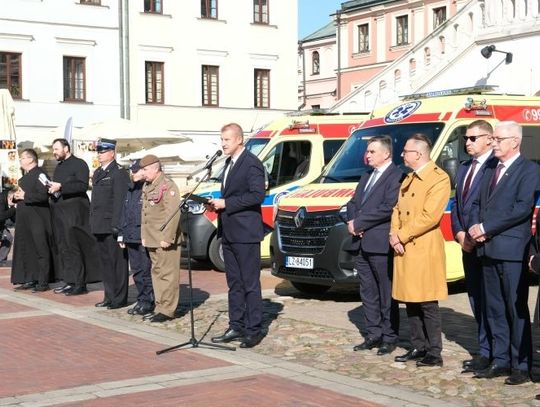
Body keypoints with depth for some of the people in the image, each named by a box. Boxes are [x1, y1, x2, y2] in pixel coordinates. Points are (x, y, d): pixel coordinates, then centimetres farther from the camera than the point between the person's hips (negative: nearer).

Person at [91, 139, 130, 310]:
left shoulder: (119, 173, -9)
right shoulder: (98, 173, 18)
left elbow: (120, 201, -15)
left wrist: (116, 225, -20)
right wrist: (93, 222, 15)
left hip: (112, 226, -9)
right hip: (100, 226, 9)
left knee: (117, 262, -2)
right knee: (106, 262, 13)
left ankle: (119, 298, 3)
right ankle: (109, 296, 20)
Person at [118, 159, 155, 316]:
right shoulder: (131, 190, 17)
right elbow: (124, 212, 21)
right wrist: (121, 233, 17)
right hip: (131, 237, 8)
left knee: (146, 271, -3)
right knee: (136, 271, 12)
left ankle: (148, 302, 4)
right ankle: (141, 300, 20)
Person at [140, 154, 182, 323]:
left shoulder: (168, 186, -13)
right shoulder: (147, 187, 16)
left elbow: (173, 213, -19)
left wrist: (167, 238, -21)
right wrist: (144, 236, 16)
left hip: (165, 241, -9)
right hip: (152, 240, 9)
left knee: (167, 274, -4)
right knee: (156, 273, 14)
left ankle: (167, 310, 0)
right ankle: (159, 307, 23)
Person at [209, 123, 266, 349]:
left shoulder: (251, 163, -11)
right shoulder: (229, 163, 18)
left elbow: (257, 195, -20)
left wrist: (226, 203, -19)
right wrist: (217, 204, 6)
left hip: (245, 232, -9)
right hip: (229, 233, 9)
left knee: (250, 283, -3)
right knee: (234, 284, 13)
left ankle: (254, 330, 1)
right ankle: (236, 327, 20)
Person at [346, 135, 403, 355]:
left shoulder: (396, 177, -10)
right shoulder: (367, 177, 19)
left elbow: (387, 208, -19)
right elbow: (353, 203, 19)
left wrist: (358, 223, -14)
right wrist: (353, 223, -2)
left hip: (380, 245, -8)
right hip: (361, 244, 8)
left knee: (387, 293, 1)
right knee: (368, 292, 13)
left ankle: (389, 337, 8)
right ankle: (373, 334, 21)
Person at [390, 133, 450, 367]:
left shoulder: (439, 179, -10)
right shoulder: (409, 179, 19)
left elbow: (429, 217, -18)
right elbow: (397, 210, 16)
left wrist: (402, 236, -14)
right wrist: (394, 234, -2)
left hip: (425, 250, -8)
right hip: (404, 249, 8)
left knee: (428, 304, -5)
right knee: (410, 302, 11)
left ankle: (434, 353, 2)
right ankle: (418, 348, 20)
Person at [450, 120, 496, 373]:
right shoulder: (464, 168, 17)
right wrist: (459, 233, 3)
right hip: (468, 245, 9)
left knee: (487, 299, -4)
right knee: (475, 299, 13)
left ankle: (487, 352, 2)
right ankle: (486, 349, 22)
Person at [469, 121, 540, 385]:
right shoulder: (491, 169, 17)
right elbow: (478, 202, 18)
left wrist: (486, 228, -15)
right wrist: (476, 228, -2)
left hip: (512, 250, -7)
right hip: (488, 249, 7)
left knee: (517, 309, -2)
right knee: (494, 309, 11)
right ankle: (500, 361, 19)